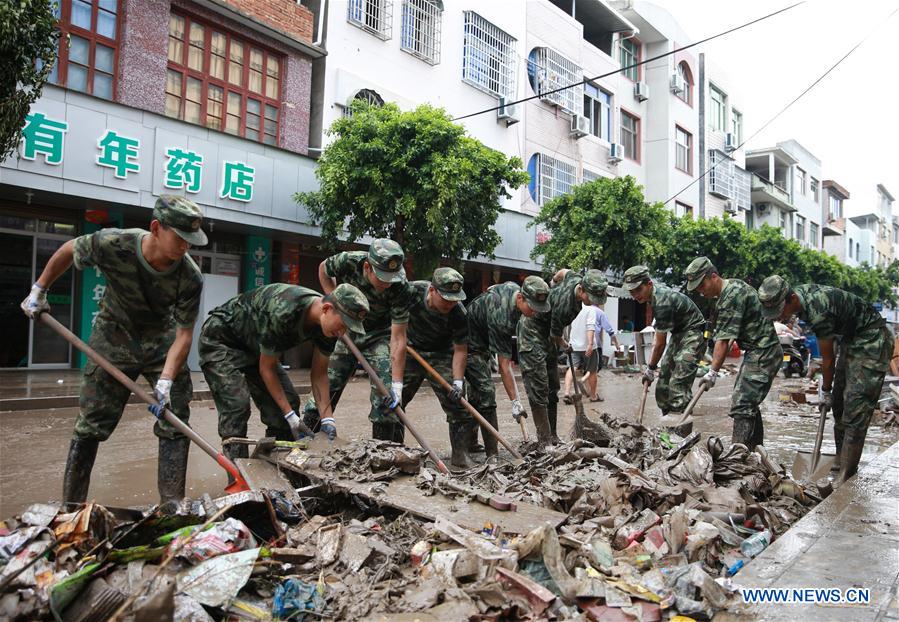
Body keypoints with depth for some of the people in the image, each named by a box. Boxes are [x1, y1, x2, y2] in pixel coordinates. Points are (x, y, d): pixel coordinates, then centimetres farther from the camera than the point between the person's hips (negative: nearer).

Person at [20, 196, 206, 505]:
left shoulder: (190, 278, -26)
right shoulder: (112, 244, -27)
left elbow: (184, 334, -20)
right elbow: (69, 250, -4)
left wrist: (165, 381, -30)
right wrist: (38, 291, 5)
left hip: (162, 340, 1)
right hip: (114, 336, -1)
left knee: (175, 422, -2)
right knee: (91, 424, 2)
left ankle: (172, 507, 8)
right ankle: (71, 508, 17)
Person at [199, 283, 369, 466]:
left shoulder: (328, 321, -16)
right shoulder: (282, 313, -39)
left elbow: (319, 373, -6)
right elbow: (266, 368, -25)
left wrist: (327, 419, -17)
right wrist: (291, 417, -25)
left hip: (253, 346, 7)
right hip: (221, 339, -7)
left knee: (288, 401, -3)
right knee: (237, 404, -23)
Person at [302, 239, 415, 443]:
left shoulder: (401, 289, -30)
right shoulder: (347, 262, -26)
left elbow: (398, 338, -28)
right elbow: (323, 269, 0)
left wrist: (397, 384, -33)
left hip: (380, 335, -2)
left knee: (386, 399, -12)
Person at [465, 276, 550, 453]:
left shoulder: (513, 287, -10)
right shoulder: (502, 318, -35)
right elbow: (504, 366, -32)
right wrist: (515, 401, -28)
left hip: (482, 344, 10)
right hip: (471, 347, -10)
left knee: (477, 393, 15)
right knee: (486, 392, -16)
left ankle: (470, 443, 26)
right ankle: (492, 454, -14)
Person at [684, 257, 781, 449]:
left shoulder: (731, 297, -20)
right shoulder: (733, 285, 11)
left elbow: (724, 340, -22)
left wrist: (713, 371, -21)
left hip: (762, 355, -11)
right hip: (757, 352, 11)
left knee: (742, 405, -14)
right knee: (749, 403, 16)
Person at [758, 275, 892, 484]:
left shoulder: (818, 312, -33)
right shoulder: (797, 293, -6)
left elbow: (828, 358, -18)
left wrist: (826, 391, -3)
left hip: (871, 341, -10)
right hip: (851, 338, 10)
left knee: (855, 410, -13)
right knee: (840, 404, 11)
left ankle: (845, 476, -11)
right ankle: (842, 461, 20)